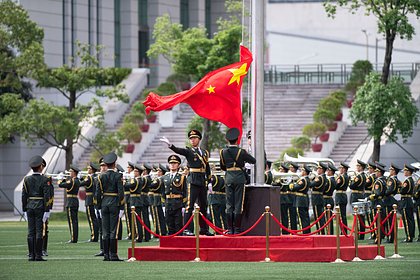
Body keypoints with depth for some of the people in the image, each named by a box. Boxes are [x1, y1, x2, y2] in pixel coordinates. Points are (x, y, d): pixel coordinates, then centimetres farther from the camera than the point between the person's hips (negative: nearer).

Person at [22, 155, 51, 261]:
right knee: (39, 231, -2)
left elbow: (24, 196, 3)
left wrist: (24, 210, 8)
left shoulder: (27, 179, 3)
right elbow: (46, 197, -11)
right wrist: (47, 211, -8)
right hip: (40, 208, -3)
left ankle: (31, 255, 4)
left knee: (31, 232, 5)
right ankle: (38, 255, -3)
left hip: (30, 207, 3)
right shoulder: (45, 180, -7)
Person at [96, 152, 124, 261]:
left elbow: (98, 193, 3)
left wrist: (99, 206, 10)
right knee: (113, 230, -2)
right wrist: (121, 207, -5)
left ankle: (106, 255, 6)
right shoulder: (118, 176, -7)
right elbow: (121, 192, -10)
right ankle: (113, 255, -5)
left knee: (105, 231, 7)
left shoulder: (101, 176, 2)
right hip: (115, 204, -3)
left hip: (104, 203, 3)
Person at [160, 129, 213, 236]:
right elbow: (178, 150, -18)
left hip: (203, 181, 5)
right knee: (190, 205, -11)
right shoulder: (188, 151, 2)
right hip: (193, 180, -5)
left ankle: (204, 228, 20)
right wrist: (170, 145, -37)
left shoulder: (205, 153, 16)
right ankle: (187, 229, -13)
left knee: (203, 206, 11)